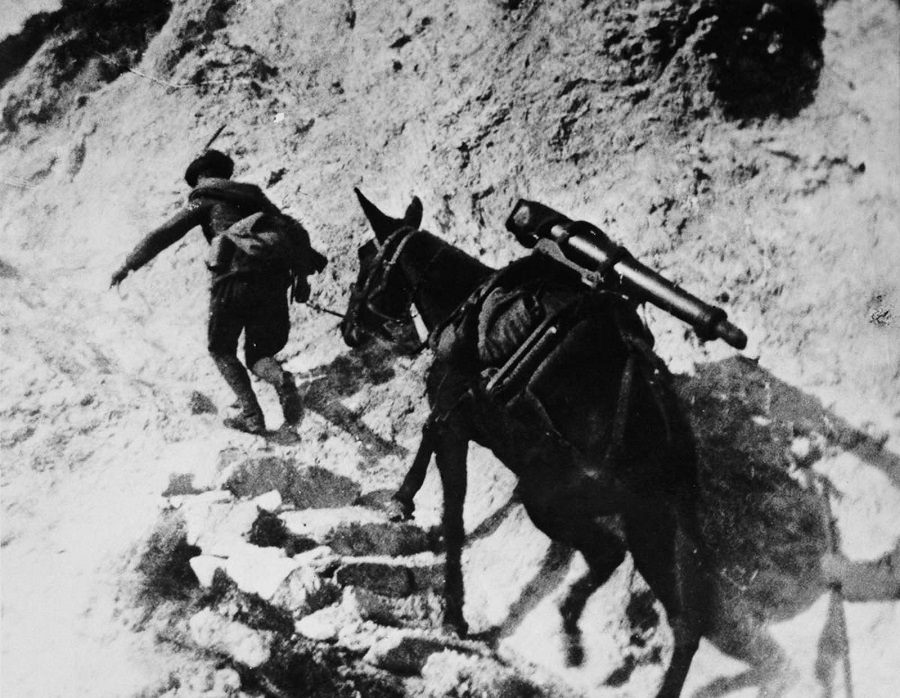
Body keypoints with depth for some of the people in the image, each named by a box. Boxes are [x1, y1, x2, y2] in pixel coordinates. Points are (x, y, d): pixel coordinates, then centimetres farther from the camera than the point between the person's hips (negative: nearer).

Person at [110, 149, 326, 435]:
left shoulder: (205, 201, 13)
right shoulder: (254, 195, 28)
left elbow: (164, 234, 8)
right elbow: (294, 232, 21)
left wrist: (128, 265, 16)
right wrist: (301, 274, 20)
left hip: (235, 279, -4)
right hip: (275, 280, 4)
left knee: (221, 349, 16)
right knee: (259, 354, 17)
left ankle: (251, 415, -1)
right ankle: (281, 380, -18)